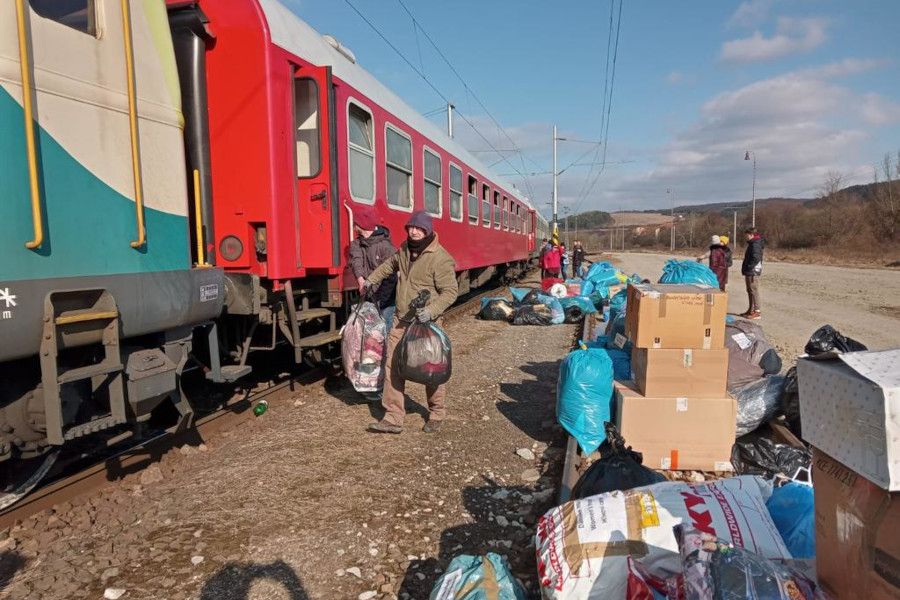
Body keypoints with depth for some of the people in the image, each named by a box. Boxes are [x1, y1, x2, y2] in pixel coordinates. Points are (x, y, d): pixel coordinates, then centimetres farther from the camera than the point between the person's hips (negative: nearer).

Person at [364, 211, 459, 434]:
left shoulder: (440, 258, -17)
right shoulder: (404, 249, 7)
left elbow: (450, 291, -17)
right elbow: (390, 265, 29)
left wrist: (431, 311, -29)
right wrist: (371, 280, 30)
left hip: (424, 323, -7)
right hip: (400, 321, 7)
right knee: (393, 367, 5)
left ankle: (436, 415, 27)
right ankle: (393, 418, 13)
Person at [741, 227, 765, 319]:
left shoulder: (755, 244, -15)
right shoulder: (752, 243, 16)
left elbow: (756, 258, -24)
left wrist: (748, 267, -18)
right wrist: (745, 268, 15)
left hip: (753, 272, -10)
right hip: (750, 272, 10)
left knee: (754, 291, -6)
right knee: (750, 291, 15)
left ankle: (757, 311, -2)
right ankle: (751, 310, 23)